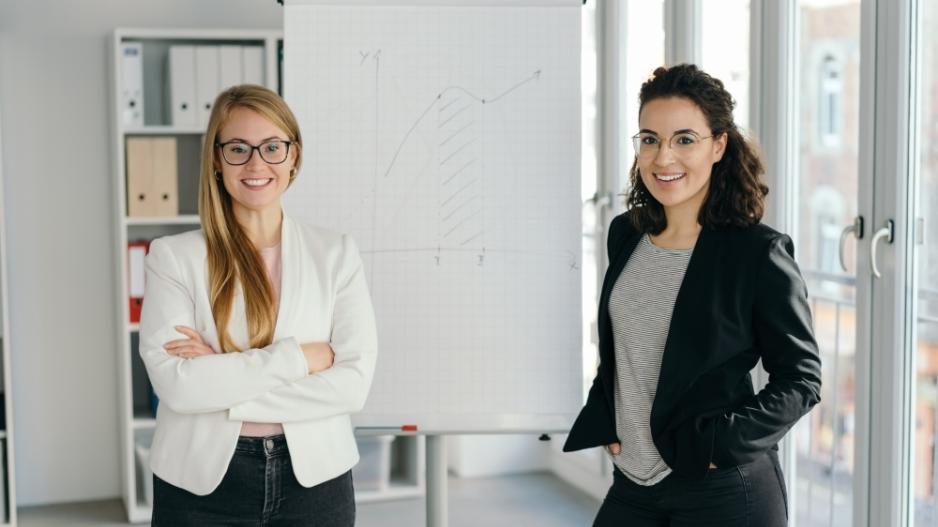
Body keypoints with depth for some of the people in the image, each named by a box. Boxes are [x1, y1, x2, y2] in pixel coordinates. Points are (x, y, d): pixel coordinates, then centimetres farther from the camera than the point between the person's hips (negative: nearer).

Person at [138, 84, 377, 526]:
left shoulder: (336, 254, -2)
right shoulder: (174, 256, -5)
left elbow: (354, 382, -11)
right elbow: (176, 384, -15)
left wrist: (219, 381, -15)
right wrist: (300, 356, -17)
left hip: (314, 478, 1)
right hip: (202, 487, -1)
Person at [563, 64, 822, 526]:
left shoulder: (759, 252, -12)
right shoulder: (625, 234, 4)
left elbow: (800, 380, -8)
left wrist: (721, 444, -17)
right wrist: (602, 423, 5)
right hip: (631, 486, 5)